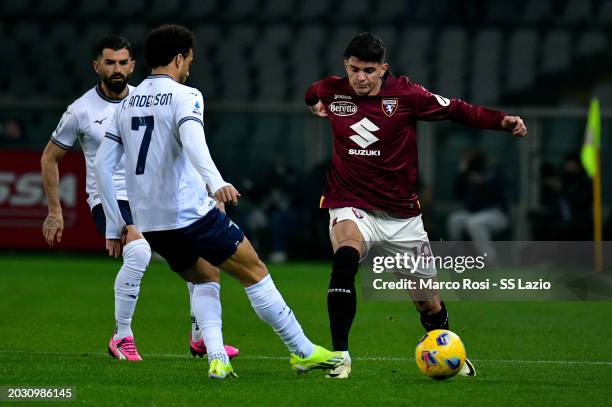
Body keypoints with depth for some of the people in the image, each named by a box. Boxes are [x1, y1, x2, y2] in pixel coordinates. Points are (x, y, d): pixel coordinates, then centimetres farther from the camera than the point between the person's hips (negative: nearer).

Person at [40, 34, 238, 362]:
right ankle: (121, 337, -16)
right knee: (139, 251, -33)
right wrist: (54, 211, 4)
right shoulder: (81, 111, -4)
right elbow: (50, 157, 7)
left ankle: (200, 338, 8)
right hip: (109, 199, -5)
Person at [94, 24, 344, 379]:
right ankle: (303, 351, 10)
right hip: (191, 213, -7)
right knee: (255, 273, 6)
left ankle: (216, 358, 7)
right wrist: (217, 182, -44)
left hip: (149, 222, 7)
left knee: (204, 279, 25)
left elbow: (103, 165, 11)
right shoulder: (184, 96, -7)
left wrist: (114, 226, 15)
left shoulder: (127, 103, 13)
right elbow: (192, 140, -28)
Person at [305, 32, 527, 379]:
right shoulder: (332, 91, -2)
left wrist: (502, 120, -18)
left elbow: (457, 110, -8)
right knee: (345, 260, -34)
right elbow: (312, 94, 24)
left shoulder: (405, 94, -9)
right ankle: (340, 356, -31)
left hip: (401, 215, 0)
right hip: (351, 208, 0)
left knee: (429, 303, 8)